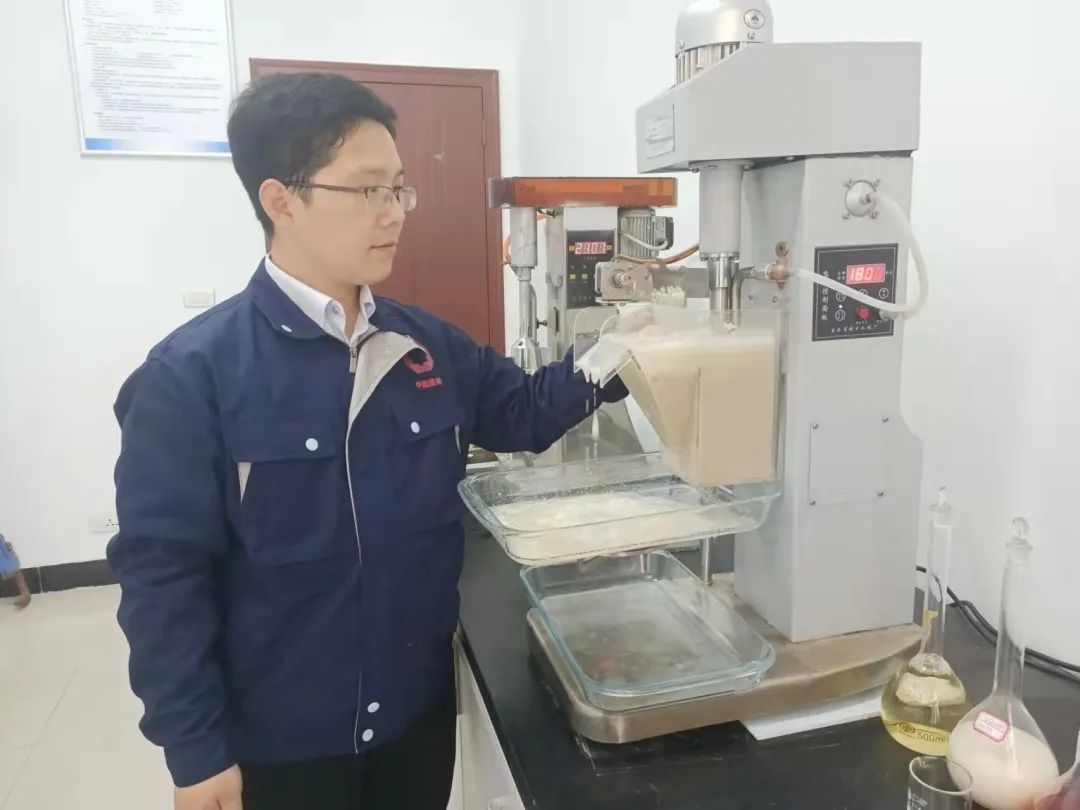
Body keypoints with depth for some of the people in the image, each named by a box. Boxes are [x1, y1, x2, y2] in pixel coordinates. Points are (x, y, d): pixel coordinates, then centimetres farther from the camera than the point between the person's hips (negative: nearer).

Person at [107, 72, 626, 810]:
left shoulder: (427, 344, -2)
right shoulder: (193, 373, -17)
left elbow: (522, 412, 11)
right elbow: (162, 570, -14)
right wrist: (196, 750, -11)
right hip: (276, 738, -4)